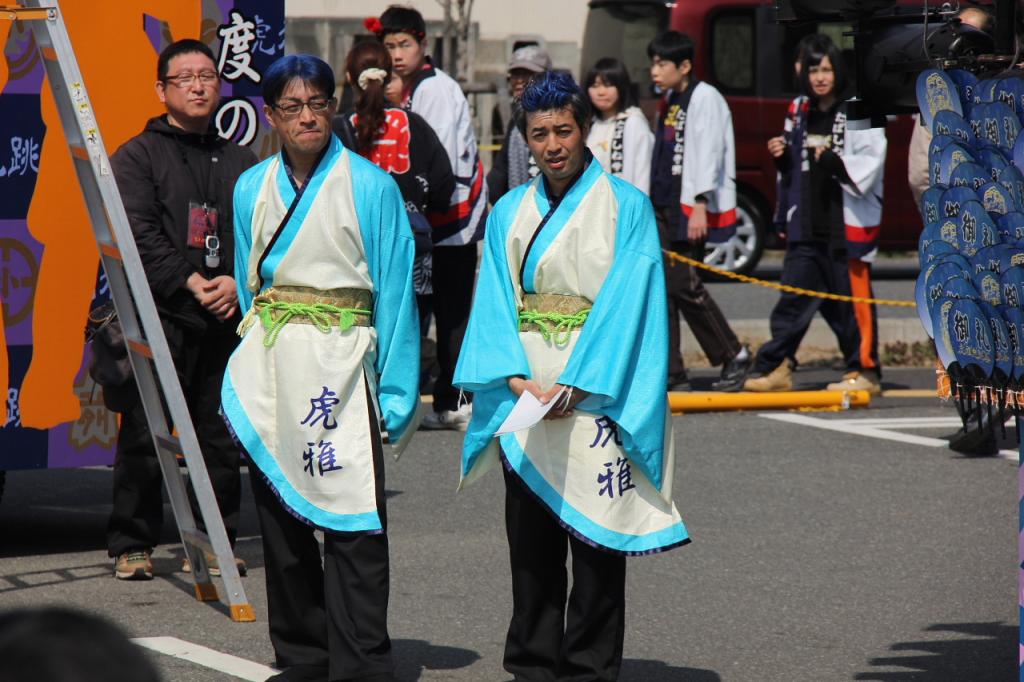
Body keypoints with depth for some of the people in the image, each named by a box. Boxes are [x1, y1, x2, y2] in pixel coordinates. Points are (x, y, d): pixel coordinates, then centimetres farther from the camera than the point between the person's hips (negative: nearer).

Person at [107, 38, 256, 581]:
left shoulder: (240, 162, 17)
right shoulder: (138, 156, 4)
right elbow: (138, 233, -7)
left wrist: (237, 282, -8)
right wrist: (190, 282, -15)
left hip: (225, 317, 4)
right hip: (158, 318, -4)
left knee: (221, 436, 5)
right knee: (144, 436, -5)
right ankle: (132, 545, 3)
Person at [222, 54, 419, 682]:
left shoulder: (371, 187, -2)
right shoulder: (253, 189, 11)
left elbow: (395, 292, -2)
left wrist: (394, 393, -7)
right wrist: (252, 363, 14)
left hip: (340, 365, -5)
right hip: (270, 370, 5)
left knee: (352, 523, -11)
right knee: (280, 519, 8)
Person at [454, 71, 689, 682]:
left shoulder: (626, 207, 0)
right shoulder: (510, 213, 12)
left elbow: (626, 303, -7)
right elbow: (495, 303, 5)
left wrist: (576, 384, -15)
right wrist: (516, 379, -11)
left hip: (597, 395, -3)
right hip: (525, 394, 3)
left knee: (595, 537, -3)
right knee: (529, 539, 5)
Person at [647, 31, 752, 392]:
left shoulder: (705, 98, -9)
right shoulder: (670, 101, 18)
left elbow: (708, 152, -17)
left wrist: (700, 204, -24)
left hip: (692, 207, -9)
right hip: (665, 206, 9)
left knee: (683, 283, -11)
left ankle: (734, 356, 2)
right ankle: (670, 372, 3)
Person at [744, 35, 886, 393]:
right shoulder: (799, 111, 15)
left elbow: (870, 164, -12)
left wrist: (837, 163, -25)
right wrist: (783, 158, 7)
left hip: (847, 224, -6)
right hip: (807, 226, 6)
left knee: (852, 297, -1)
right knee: (794, 295, 4)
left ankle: (864, 371, 7)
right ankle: (774, 368, 5)